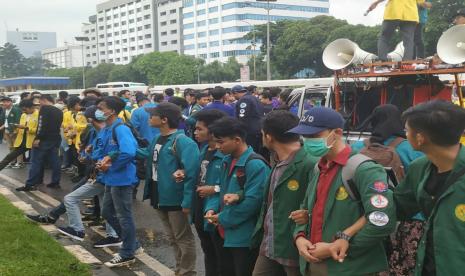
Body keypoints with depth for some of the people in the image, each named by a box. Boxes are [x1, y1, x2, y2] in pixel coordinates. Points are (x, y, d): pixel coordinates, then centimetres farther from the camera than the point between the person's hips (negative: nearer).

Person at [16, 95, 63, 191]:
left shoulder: (44, 109, -8)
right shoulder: (59, 111, 15)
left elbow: (42, 124, -18)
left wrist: (38, 138, -19)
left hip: (44, 139, -7)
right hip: (55, 139, 7)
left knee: (36, 161, -4)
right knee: (54, 161, 9)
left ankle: (30, 184, -4)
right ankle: (55, 182, 9)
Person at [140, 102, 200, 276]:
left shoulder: (182, 141, -20)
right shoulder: (157, 139, 7)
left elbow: (191, 171, -24)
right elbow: (149, 157, 24)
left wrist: (187, 201, -26)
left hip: (175, 199, -9)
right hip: (159, 197, 9)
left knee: (183, 239, 7)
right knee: (173, 238, 21)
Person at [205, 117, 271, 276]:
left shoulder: (255, 165, -20)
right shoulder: (227, 161, 10)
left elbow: (252, 202, -25)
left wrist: (223, 218, -16)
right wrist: (212, 209, -1)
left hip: (245, 237, -9)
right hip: (228, 234, 9)